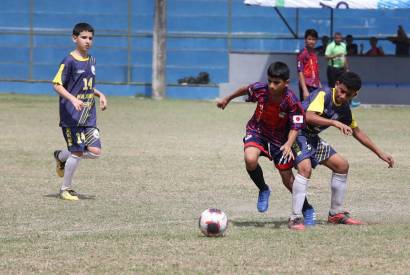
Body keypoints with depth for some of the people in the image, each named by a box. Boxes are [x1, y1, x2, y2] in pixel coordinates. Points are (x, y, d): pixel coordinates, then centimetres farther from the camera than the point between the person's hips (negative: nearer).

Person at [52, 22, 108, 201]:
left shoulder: (91, 61, 13)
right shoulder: (69, 61, -10)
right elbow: (57, 85, -14)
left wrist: (100, 95, 10)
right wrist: (73, 99, -27)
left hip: (89, 116, 7)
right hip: (71, 115, -7)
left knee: (95, 151, -3)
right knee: (77, 152, -6)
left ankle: (61, 156, 23)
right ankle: (66, 189, 12)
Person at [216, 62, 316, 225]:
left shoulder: (292, 102, -28)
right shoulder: (260, 89, -21)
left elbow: (295, 127, -22)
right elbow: (245, 90, 2)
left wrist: (288, 144, -41)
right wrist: (227, 99, 18)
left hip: (279, 138, -1)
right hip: (257, 131, 1)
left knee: (288, 179, 4)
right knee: (250, 159, -30)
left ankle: (307, 209, 29)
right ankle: (263, 190, -1)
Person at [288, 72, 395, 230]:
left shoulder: (344, 109, 4)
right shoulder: (323, 95, -21)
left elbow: (356, 132, 19)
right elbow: (309, 117, -36)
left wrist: (380, 153, 19)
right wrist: (335, 123, -43)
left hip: (312, 139, 9)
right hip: (297, 133, -9)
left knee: (342, 165, 12)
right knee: (306, 168, -31)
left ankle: (336, 214, 22)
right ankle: (295, 219, -29)